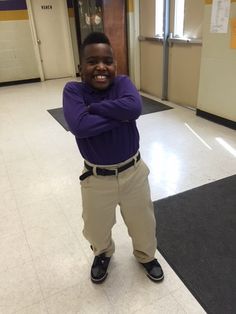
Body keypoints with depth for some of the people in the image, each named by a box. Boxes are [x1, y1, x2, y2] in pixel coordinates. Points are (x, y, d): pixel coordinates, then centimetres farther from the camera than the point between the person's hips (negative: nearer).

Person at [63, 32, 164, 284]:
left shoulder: (122, 83, -8)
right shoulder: (73, 90, -12)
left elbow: (134, 107, -29)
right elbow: (78, 126, -30)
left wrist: (94, 107, -24)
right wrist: (119, 116, -25)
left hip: (133, 172, 1)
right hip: (97, 178, -1)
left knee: (143, 223, 21)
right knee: (95, 229, 20)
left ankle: (146, 256, 54)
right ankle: (103, 254, 56)